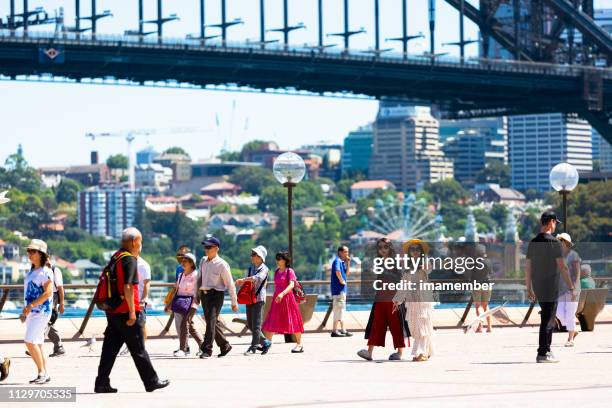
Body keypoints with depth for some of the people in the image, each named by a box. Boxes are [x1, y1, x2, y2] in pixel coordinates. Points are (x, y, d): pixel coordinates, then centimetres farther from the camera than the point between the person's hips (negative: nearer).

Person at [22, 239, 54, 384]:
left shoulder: (45, 272, -12)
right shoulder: (31, 271, 16)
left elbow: (48, 292, -20)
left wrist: (31, 306, -23)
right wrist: (25, 309, 19)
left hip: (41, 311, -9)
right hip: (31, 312, 9)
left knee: (31, 342, -16)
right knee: (37, 344, 9)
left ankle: (42, 372, -10)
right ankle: (44, 375, 13)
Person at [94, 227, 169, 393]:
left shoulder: (115, 257, 14)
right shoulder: (130, 260, -13)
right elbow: (127, 287, -21)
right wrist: (132, 311, -19)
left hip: (112, 310, 8)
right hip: (125, 311, -8)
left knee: (110, 347, 8)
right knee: (138, 349, 1)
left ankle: (102, 383, 5)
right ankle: (151, 381, 10)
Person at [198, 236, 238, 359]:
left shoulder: (222, 264, -10)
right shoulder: (203, 261, 10)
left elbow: (230, 284, -6)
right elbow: (199, 279, 20)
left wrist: (234, 302, -4)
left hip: (216, 294, -7)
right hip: (204, 294, 7)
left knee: (211, 321, -14)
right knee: (212, 322, 12)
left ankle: (207, 350, -13)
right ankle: (225, 346, 26)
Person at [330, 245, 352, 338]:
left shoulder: (342, 262, 16)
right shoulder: (337, 261, -13)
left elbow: (347, 273, 18)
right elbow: (337, 271, -31)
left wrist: (348, 263, 8)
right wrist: (341, 280, -20)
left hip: (342, 289, 10)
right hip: (338, 289, -10)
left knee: (341, 310, 14)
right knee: (338, 309, -9)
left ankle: (343, 330, 20)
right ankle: (334, 331, -8)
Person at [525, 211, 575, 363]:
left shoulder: (533, 243, 9)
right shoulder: (554, 242, -13)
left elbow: (528, 268, 12)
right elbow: (562, 267, -16)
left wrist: (529, 289, 19)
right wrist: (571, 288, -12)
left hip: (538, 288, 7)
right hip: (550, 288, -7)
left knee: (549, 319, 19)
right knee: (547, 321, -4)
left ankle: (546, 350, 19)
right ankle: (542, 354, -4)